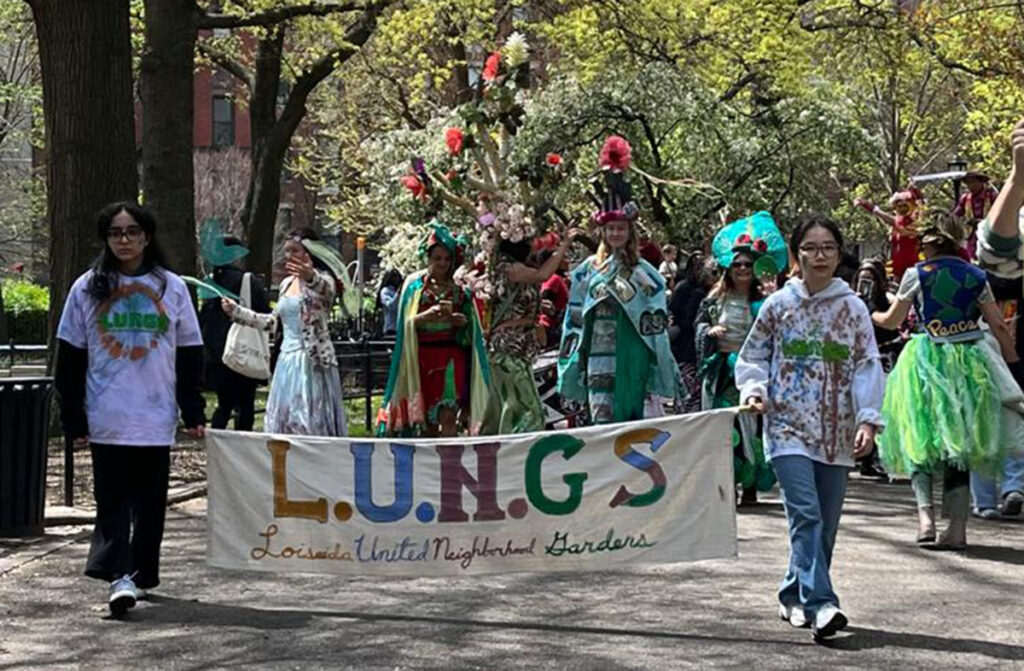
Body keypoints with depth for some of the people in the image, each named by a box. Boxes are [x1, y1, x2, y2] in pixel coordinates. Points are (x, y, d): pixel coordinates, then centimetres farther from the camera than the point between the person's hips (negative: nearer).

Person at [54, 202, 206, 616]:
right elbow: (70, 360, 5)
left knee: (150, 501, 7)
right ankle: (119, 575, -15)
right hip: (106, 420, -1)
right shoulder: (87, 288, 5)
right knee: (112, 499, -8)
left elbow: (189, 356, 9)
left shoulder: (171, 287, 6)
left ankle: (141, 574, 19)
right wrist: (74, 420, 0)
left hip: (156, 418, 1)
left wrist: (194, 414, 3)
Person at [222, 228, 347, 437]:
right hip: (287, 359, 8)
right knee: (282, 423, 6)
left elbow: (325, 290, -34)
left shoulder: (322, 280, -7)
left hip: (312, 360, -7)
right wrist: (237, 312, 24)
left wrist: (310, 277, -57)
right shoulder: (286, 284, 15)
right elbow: (274, 322, 26)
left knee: (312, 424, -9)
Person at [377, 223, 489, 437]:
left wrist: (462, 321, -8)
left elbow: (472, 322, 14)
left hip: (452, 356, 0)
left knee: (448, 415, -10)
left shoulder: (459, 288, 10)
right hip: (423, 354, 0)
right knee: (426, 420, 3)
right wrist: (428, 315, -19)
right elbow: (406, 321, -1)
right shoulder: (414, 283, 5)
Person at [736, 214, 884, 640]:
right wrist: (754, 390, -6)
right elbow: (752, 357, 13)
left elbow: (867, 366, 3)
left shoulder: (852, 309, 6)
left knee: (825, 521, 7)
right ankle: (820, 605, -24)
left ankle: (795, 597, 23)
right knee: (806, 514, -16)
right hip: (788, 427, -2)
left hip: (836, 433, 2)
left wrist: (869, 419, -8)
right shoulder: (777, 305, 4)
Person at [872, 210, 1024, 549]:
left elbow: (891, 321, 9)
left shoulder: (916, 275, -3)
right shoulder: (975, 276, 3)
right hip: (970, 364, 2)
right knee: (959, 445, 9)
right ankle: (957, 526, 6)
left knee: (920, 442, 7)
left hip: (927, 363, -2)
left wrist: (869, 314, 30)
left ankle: (925, 512, -12)